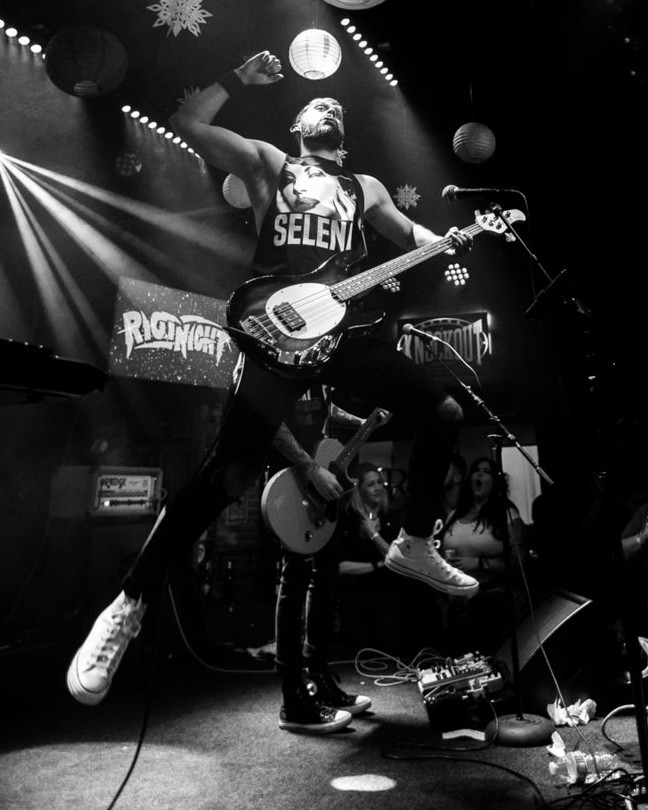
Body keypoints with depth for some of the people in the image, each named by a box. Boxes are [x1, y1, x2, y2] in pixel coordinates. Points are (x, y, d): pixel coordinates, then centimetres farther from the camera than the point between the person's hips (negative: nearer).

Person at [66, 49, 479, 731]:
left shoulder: (366, 187, 27)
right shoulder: (267, 163, 15)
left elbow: (410, 236, 26)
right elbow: (186, 123, 7)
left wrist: (449, 240, 6)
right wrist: (237, 81, -2)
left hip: (344, 334, 6)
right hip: (274, 333, -5)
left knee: (444, 416, 3)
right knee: (229, 474, -17)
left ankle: (413, 545, 18)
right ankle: (129, 604, -5)